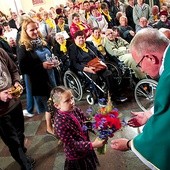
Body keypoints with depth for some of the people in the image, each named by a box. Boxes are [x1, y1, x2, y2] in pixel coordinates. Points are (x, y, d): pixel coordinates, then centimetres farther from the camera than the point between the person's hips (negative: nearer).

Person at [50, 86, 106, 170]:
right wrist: (92, 145, -36)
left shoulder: (75, 110, -12)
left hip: (86, 150, 6)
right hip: (76, 157, -6)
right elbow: (72, 144, -30)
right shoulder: (60, 123, -31)